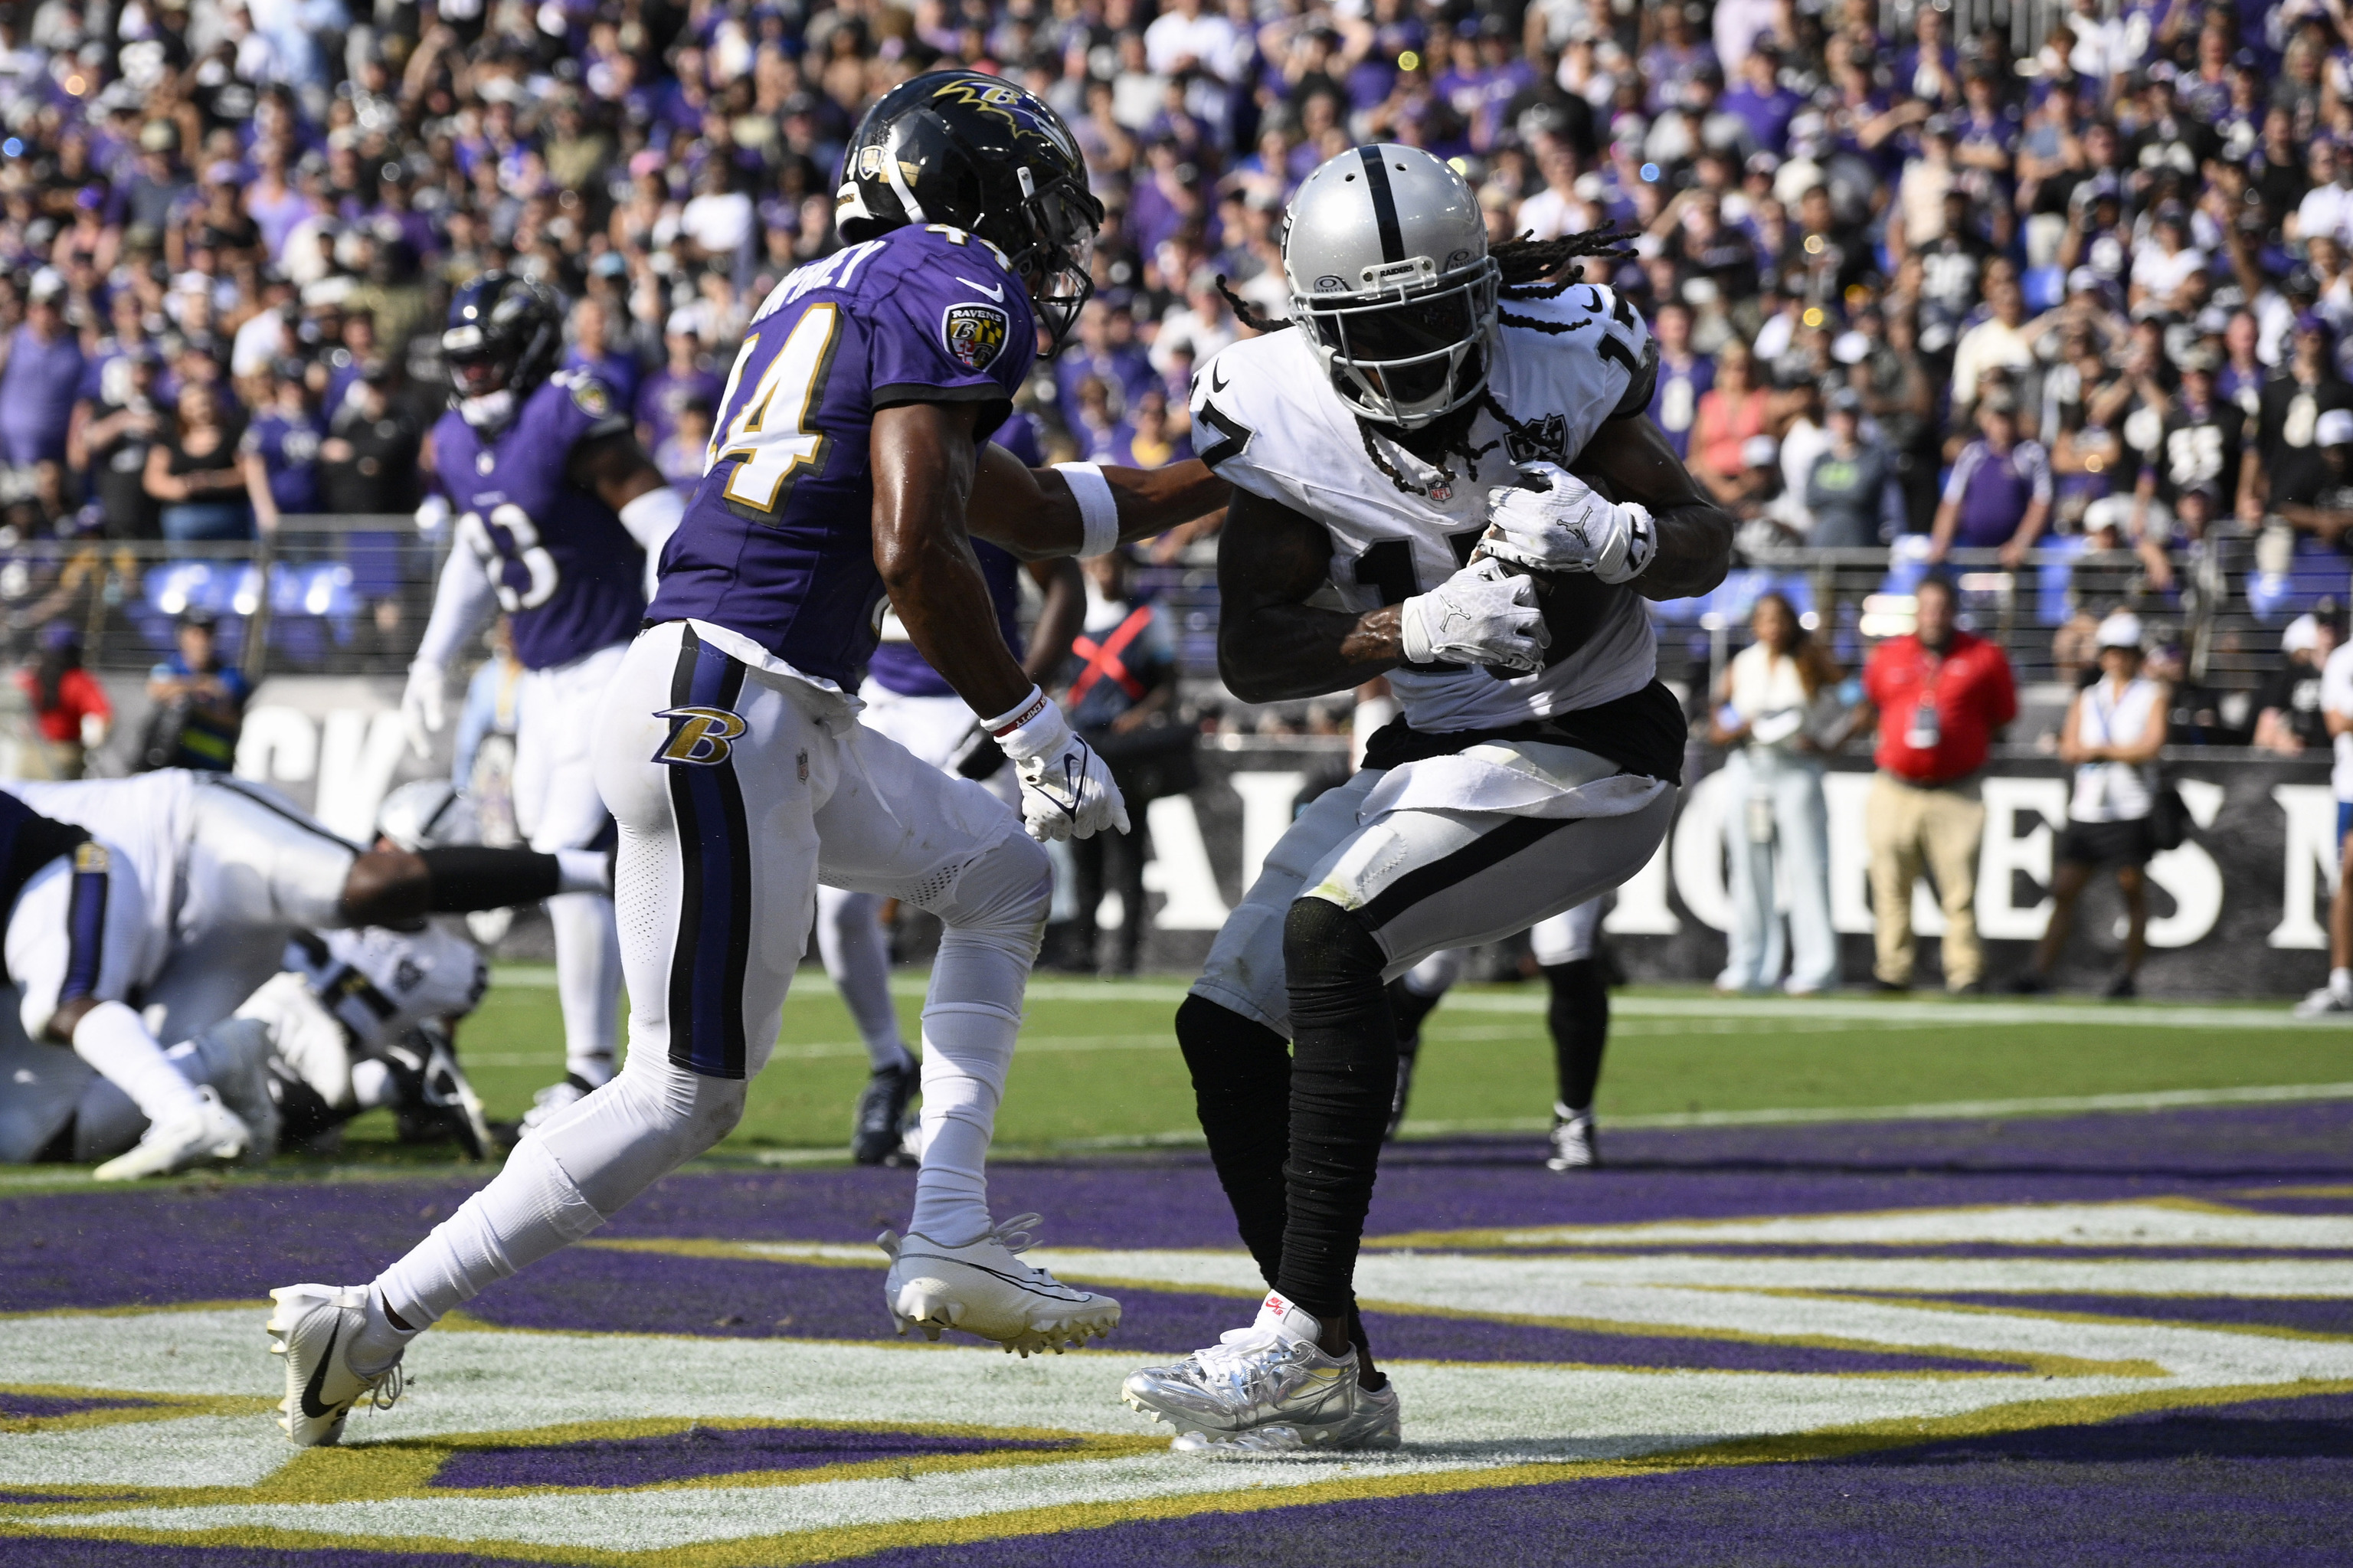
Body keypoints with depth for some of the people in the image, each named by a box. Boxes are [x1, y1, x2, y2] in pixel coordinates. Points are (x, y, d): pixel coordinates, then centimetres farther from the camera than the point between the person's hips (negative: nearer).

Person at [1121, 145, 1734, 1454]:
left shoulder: (1558, 356, -16)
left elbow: (1709, 542, -6)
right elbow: (1251, 653, -11)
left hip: (1592, 755, -6)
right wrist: (1418, 626, -28)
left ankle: (1304, 1337, -28)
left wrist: (1613, 536, -30)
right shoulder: (1279, 414, -9)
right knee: (1226, 1023, -1)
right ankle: (1339, 1383, 6)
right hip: (1439, 753, 6)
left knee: (1329, 935, -27)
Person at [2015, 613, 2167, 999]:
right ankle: (2041, 972, -7)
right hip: (2087, 808, 3)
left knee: (2133, 891, -1)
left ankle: (2129, 975, 7)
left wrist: (2097, 750, -7)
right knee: (2065, 891, -3)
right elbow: (2069, 750, 3)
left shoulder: (2152, 696, 4)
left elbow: (2150, 746, -11)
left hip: (2131, 812, -3)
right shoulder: (2087, 699, 14)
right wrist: (2124, 751, -11)